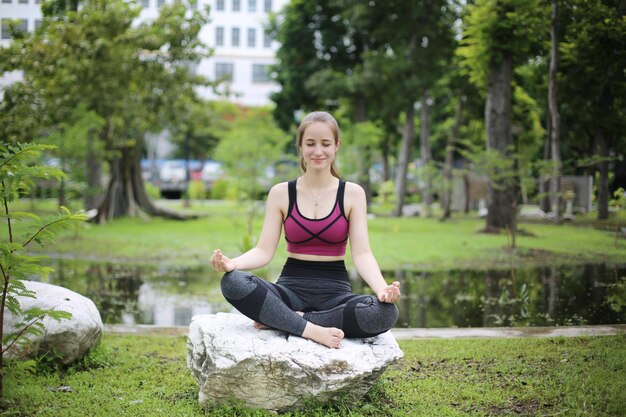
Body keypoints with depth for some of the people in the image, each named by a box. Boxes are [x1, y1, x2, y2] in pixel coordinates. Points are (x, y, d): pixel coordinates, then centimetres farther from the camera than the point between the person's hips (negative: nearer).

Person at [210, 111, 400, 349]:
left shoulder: (352, 194, 3)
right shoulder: (281, 193, 5)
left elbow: (361, 254, -5)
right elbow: (264, 251, -1)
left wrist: (382, 288, -26)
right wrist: (232, 263, -24)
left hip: (335, 292, 0)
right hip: (292, 288, 0)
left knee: (386, 312, -33)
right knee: (232, 283, -30)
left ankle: (279, 320, -23)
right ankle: (313, 330, -30)